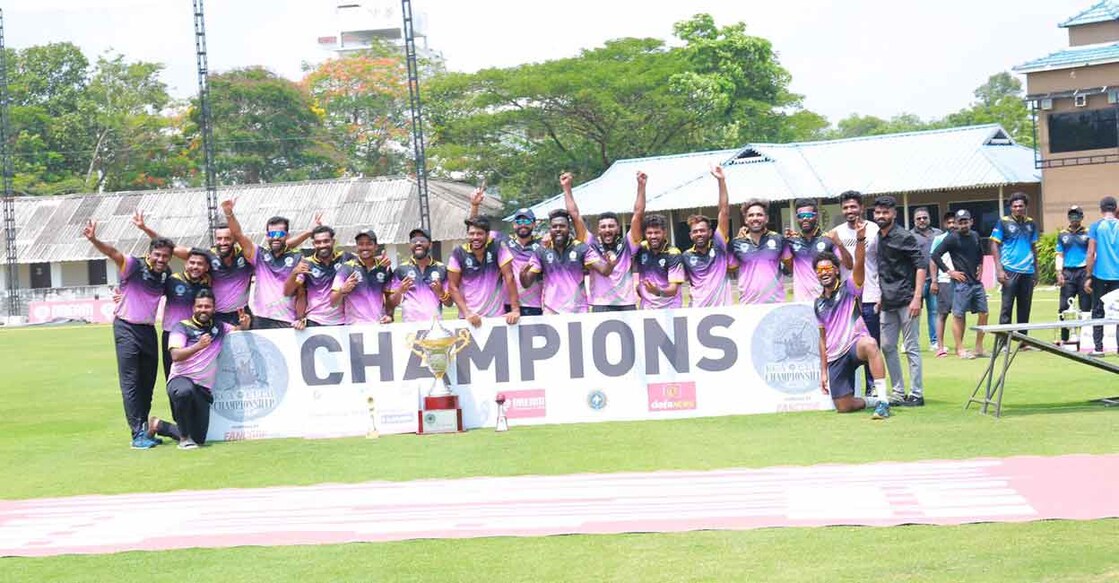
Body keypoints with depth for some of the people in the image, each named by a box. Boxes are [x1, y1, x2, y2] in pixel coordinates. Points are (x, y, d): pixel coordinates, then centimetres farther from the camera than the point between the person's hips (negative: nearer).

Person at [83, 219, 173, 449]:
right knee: (131, 383, -6)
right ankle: (138, 435, -9)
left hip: (148, 330, 6)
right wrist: (94, 241, -46)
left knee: (148, 383, 10)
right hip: (126, 328, -6)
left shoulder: (166, 274, 5)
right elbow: (114, 253, -29)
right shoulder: (135, 266, -12)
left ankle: (144, 428, 21)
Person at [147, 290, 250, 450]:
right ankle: (184, 437, -20)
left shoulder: (218, 327, 14)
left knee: (199, 438, 1)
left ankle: (158, 425, 28)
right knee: (185, 391, -44)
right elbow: (176, 355, -11)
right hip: (180, 379, -5)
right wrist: (198, 346, -25)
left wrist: (244, 324, 3)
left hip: (204, 388, 5)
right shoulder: (182, 326, 0)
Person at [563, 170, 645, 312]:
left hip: (627, 305, 1)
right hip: (600, 306, -1)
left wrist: (641, 186, -1)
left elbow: (638, 214, 4)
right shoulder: (592, 245, 7)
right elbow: (575, 215, 8)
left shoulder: (627, 245, 8)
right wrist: (567, 188, 8)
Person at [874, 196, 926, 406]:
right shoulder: (877, 238, 11)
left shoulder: (904, 237, -9)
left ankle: (916, 394, 3)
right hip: (888, 302, 8)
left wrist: (917, 298, -19)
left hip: (906, 300, -8)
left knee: (912, 347, -2)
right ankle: (898, 392, 18)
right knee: (887, 346, 10)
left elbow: (921, 266, -13)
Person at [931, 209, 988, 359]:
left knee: (983, 314, 5)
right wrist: (949, 272, -12)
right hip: (961, 282, -7)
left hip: (977, 282, 7)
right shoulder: (952, 238, -7)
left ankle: (979, 347, 14)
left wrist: (980, 267, 14)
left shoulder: (975, 236, 12)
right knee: (959, 315, -3)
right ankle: (959, 349, 3)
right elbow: (935, 255, -12)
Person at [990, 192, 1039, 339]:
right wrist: (999, 269, -11)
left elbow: (1034, 247, 19)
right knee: (1007, 306, -4)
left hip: (1028, 271, 4)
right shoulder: (1003, 223, 0)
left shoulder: (1031, 224, 12)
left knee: (1025, 308, 7)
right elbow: (994, 245, -2)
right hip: (1010, 270, -4)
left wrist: (1036, 270, 15)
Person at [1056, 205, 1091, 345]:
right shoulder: (1062, 235, 13)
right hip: (1068, 272, 2)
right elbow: (1059, 255, 13)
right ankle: (1064, 338, 1)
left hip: (1084, 271, -1)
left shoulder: (1087, 234, 7)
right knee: (1064, 307, -3)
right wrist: (1059, 273, 1)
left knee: (1086, 307, -1)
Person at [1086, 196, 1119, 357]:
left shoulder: (1096, 226, -3)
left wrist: (1088, 277, -2)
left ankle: (1098, 348, 5)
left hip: (1100, 275, -1)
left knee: (1098, 312, 7)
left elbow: (1091, 254, -7)